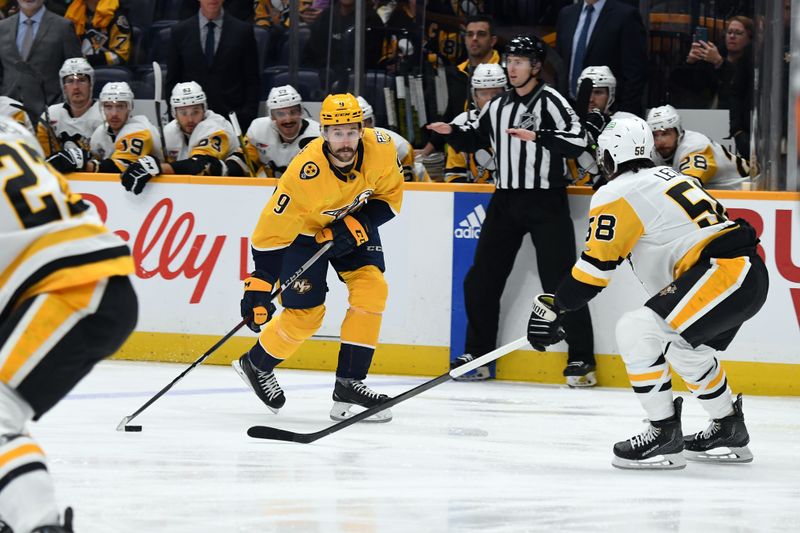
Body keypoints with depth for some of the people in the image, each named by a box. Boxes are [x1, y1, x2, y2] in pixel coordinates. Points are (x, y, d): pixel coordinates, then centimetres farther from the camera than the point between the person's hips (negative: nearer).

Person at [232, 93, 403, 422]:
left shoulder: (380, 149, -27)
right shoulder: (304, 175, -38)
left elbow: (390, 196, -9)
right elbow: (271, 234, -31)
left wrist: (357, 223, -25)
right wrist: (258, 288, -32)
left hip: (354, 221, 4)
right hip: (302, 228, -4)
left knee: (371, 289, -15)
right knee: (305, 312, -5)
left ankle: (348, 385, -9)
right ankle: (255, 366, 23)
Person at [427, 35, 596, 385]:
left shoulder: (549, 101, -7)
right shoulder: (497, 107, 12)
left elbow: (577, 140, -19)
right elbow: (475, 138, 25)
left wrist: (537, 136, -29)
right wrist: (452, 132, 6)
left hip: (546, 202, -7)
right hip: (506, 201, 7)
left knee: (560, 281, -8)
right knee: (481, 280, 7)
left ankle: (581, 359, -3)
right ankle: (478, 355, 19)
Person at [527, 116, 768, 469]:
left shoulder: (617, 194, -3)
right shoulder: (669, 176, 24)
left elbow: (597, 263, -6)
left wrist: (553, 307, 1)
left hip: (722, 273, -10)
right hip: (751, 272, 10)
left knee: (636, 332, -13)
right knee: (682, 345, 29)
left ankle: (665, 437, -11)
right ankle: (729, 432, 38)